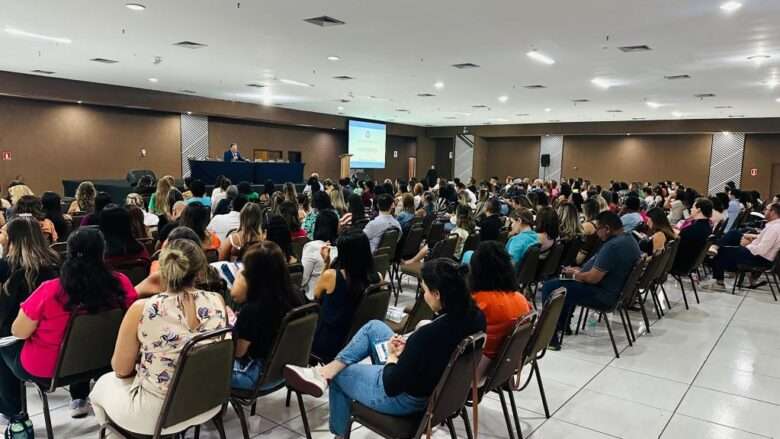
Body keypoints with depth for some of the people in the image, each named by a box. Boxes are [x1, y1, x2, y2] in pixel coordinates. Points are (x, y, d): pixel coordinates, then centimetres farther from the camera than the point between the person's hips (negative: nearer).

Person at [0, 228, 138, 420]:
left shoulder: (50, 291, -28)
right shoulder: (121, 283, -21)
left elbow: (19, 332, -15)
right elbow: (133, 301, 1)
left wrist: (26, 310, 4)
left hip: (44, 370, -3)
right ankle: (80, 400, 37)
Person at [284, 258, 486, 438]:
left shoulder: (428, 335, -38)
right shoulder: (475, 316, -15)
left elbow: (391, 386, -25)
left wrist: (393, 355, -6)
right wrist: (407, 349, -4)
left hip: (403, 397, -7)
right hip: (436, 386, 8)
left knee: (338, 375, 19)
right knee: (374, 327, 13)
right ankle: (328, 369, 10)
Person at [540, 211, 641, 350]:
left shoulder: (612, 246, -27)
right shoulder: (629, 238, 6)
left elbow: (593, 278, -26)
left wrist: (575, 274, -6)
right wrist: (579, 270, 10)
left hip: (602, 295, -11)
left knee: (549, 287, -9)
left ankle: (551, 336, -4)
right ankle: (563, 325, 33)